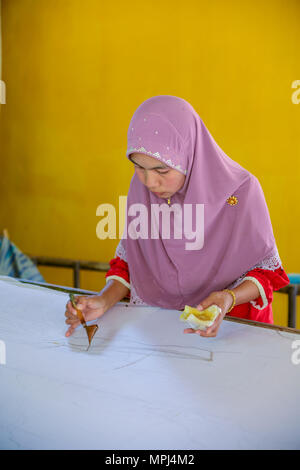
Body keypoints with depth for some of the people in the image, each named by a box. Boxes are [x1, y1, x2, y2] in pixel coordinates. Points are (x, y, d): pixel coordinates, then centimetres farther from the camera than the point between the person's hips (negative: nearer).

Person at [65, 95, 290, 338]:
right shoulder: (141, 185, -5)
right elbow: (128, 260, 6)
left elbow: (268, 269, -5)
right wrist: (104, 301, -12)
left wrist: (230, 298, -24)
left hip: (228, 323, -1)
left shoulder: (240, 191, -16)